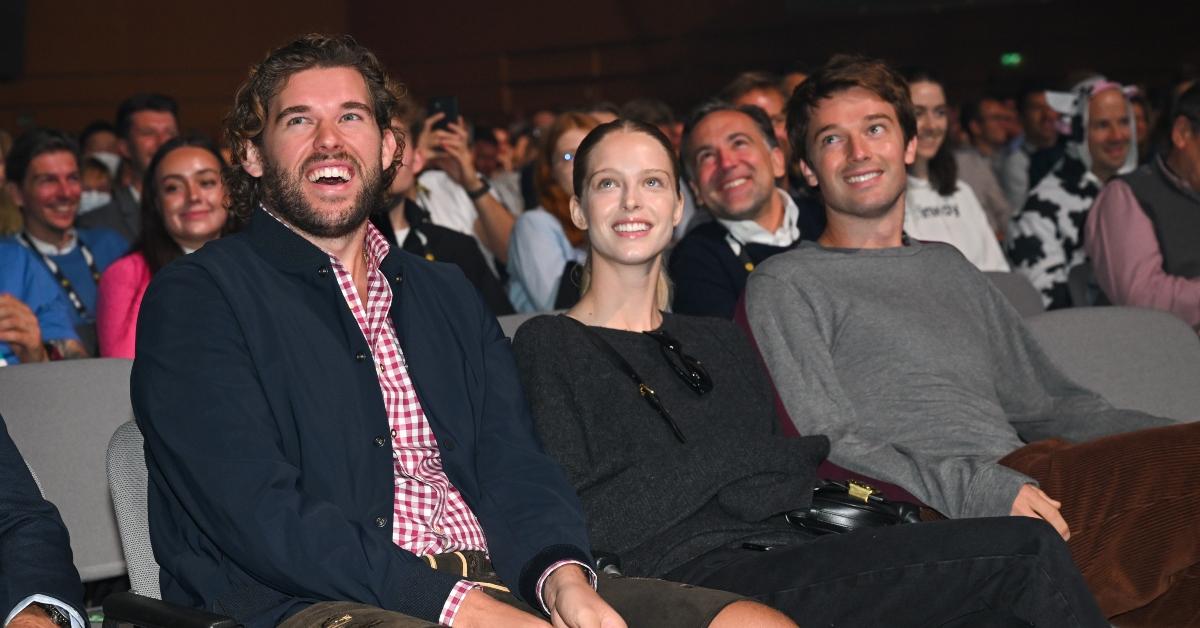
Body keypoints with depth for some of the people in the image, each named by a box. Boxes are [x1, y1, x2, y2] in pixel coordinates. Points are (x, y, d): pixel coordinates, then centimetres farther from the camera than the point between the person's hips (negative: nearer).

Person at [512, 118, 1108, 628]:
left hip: (790, 554, 6)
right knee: (1029, 556, -21)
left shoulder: (720, 341, 27)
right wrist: (726, 465, -5)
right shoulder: (548, 344, 8)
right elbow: (574, 525, -6)